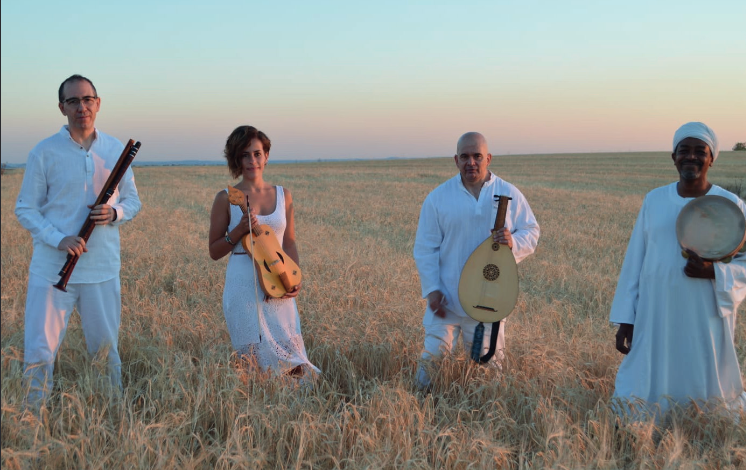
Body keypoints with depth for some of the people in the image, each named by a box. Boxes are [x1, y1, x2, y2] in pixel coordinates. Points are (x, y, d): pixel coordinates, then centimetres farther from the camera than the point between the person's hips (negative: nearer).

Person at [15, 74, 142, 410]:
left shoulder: (116, 150, 7)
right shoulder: (44, 152, -2)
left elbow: (133, 201, 14)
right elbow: (25, 208, -1)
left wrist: (115, 213, -10)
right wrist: (59, 239, -17)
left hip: (102, 269, 2)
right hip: (51, 268, -2)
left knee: (106, 350, 12)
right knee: (39, 353, -2)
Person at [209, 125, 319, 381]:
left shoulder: (282, 195, 9)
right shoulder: (227, 199, -1)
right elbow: (214, 251, 2)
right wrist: (240, 230, -14)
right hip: (243, 286, -3)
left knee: (289, 353, 3)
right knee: (256, 359, -3)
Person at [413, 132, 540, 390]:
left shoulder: (510, 194, 1)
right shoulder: (438, 198, -2)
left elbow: (531, 232, 5)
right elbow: (425, 247, -1)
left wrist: (514, 241, -18)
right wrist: (431, 289, -9)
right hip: (447, 299, -1)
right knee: (434, 356, -2)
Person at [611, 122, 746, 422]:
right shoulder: (654, 200, 5)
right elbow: (634, 261, 7)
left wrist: (713, 272, -20)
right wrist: (625, 319, 5)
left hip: (705, 323, -2)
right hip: (654, 321, 2)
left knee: (708, 398, 8)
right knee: (640, 401, 7)